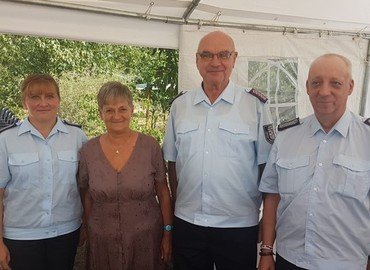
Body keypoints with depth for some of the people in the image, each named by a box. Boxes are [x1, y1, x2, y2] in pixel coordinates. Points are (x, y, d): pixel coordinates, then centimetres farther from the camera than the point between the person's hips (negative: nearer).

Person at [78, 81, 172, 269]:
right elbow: (87, 197, 6)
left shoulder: (150, 146, -8)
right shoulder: (89, 150, -3)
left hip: (146, 238, -1)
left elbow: (163, 193, -2)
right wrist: (89, 236, 7)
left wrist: (167, 233, -2)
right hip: (103, 242, 1)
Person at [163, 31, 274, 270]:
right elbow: (172, 162, 10)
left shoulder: (256, 105, -5)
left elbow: (266, 165, -3)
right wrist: (178, 203, 8)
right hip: (187, 223, 3)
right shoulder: (179, 106, 4)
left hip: (239, 226, -2)